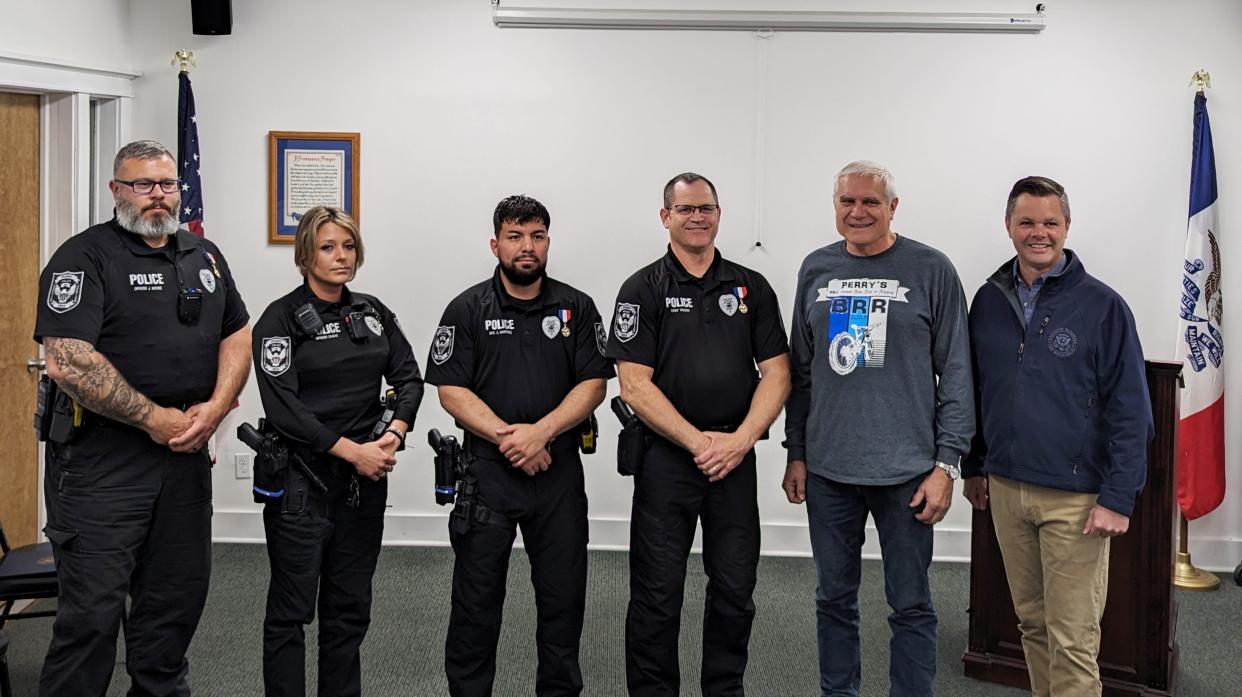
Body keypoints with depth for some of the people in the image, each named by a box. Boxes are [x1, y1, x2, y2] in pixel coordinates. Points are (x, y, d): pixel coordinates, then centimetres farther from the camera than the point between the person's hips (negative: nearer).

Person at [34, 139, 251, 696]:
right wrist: (155, 419, -16)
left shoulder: (204, 255, 13)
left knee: (177, 598, 15)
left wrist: (214, 408, -3)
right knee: (92, 608, -3)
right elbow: (67, 362, -19)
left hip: (187, 455, 6)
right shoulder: (84, 257, -9)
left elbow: (237, 336, 15)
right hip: (102, 462, -6)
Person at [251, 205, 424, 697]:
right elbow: (282, 407, -15)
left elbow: (409, 378, 7)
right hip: (302, 480, -5)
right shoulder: (281, 318, -6)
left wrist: (395, 432, -12)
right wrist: (353, 450, -18)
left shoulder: (373, 312, 10)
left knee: (350, 606, 12)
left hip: (365, 480, 5)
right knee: (291, 609, 1)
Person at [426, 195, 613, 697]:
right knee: (477, 595, 5)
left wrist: (540, 432, -14)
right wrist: (505, 437, -15)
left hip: (558, 469, 2)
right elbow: (451, 390, -4)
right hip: (487, 470, -1)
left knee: (563, 594, 8)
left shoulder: (577, 307, 6)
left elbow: (593, 384, 0)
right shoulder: (468, 309, 2)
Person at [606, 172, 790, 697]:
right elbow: (635, 385, -8)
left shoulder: (752, 288, 8)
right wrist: (698, 441, -14)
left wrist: (741, 439, -10)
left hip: (736, 457, 3)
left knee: (735, 590, 9)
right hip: (666, 458, -3)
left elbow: (776, 374, 4)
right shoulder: (643, 289, -1)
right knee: (657, 594, 2)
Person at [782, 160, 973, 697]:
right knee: (834, 599, 13)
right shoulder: (816, 270, 7)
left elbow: (956, 373, -4)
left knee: (910, 606, 6)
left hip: (905, 471, -3)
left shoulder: (931, 270, -3)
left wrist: (946, 463, -8)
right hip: (827, 470, 3)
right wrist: (797, 454, 9)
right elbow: (800, 371, 12)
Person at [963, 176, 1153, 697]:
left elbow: (1131, 412, -8)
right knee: (1032, 622, 15)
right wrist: (974, 467, 16)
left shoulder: (1101, 306, -7)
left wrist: (1118, 498, -13)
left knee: (1072, 639, -2)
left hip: (1075, 498, -4)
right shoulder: (989, 301, 6)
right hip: (1006, 491, 5)